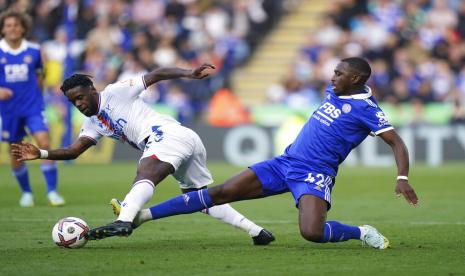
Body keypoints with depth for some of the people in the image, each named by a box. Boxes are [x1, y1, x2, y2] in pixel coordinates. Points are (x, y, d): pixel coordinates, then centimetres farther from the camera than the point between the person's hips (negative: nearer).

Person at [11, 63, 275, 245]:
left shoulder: (115, 93, 5)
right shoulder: (93, 124, 25)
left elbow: (155, 75, 0)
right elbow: (73, 151, 14)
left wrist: (189, 74, -12)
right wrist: (41, 154, -1)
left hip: (169, 134, -9)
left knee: (145, 175, -31)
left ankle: (124, 220, -55)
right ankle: (256, 230, 11)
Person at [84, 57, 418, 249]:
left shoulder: (365, 108, -9)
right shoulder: (333, 91, 12)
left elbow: (397, 142, -14)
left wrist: (403, 178, -25)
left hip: (314, 174, -7)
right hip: (285, 163, 7)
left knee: (312, 233, -34)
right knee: (222, 193, -2)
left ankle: (363, 233, -2)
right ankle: (139, 216, -6)